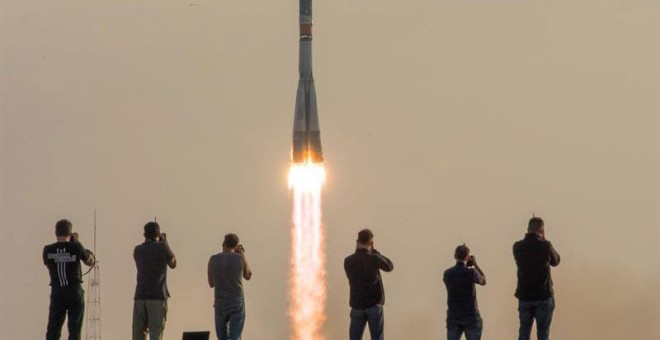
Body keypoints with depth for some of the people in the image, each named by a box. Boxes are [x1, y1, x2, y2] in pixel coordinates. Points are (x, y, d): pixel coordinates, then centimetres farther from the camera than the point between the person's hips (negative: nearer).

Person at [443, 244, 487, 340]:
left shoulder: (447, 273, 0)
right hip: (471, 317, -3)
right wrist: (475, 264, 15)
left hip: (453, 317, 3)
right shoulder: (471, 272, -12)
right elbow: (483, 281, 9)